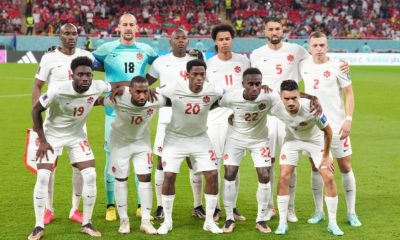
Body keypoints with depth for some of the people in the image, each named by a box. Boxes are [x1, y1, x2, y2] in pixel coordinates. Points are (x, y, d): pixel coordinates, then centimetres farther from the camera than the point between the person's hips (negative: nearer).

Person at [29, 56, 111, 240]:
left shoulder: (97, 88, -22)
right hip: (52, 135, -3)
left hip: (77, 135, 3)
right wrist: (42, 140, -15)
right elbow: (36, 110, -16)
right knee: (43, 177, -11)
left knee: (90, 175, -6)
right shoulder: (58, 92, -32)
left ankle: (86, 224, 8)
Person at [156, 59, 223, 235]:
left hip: (200, 138, 2)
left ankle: (209, 221, 9)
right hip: (175, 138, -2)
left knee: (212, 175, -6)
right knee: (169, 176, -9)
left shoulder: (212, 91, -18)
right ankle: (167, 221, 9)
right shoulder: (174, 89, -24)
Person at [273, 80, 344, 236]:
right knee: (284, 177, -12)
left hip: (316, 140, -1)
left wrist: (326, 156, -12)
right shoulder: (276, 109, -32)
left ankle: (332, 224, 6)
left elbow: (327, 131, -21)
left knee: (329, 178, -8)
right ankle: (282, 223, 1)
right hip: (292, 140, 1)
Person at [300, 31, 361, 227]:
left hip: (336, 126, -3)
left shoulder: (336, 67, -8)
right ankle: (319, 211, 16)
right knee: (316, 168, 6)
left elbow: (349, 93, -6)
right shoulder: (304, 66, 3)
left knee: (345, 167, 1)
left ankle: (351, 212, 9)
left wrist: (348, 119, -15)